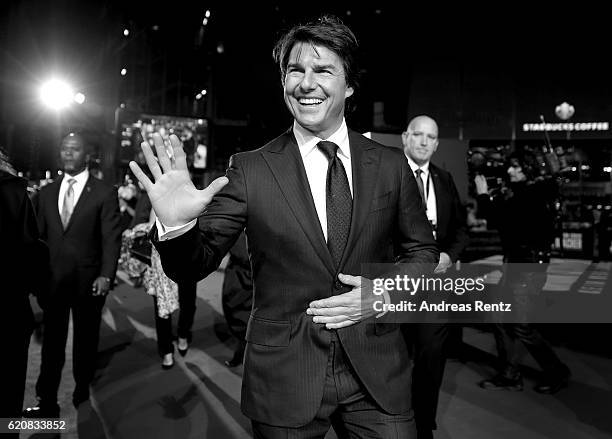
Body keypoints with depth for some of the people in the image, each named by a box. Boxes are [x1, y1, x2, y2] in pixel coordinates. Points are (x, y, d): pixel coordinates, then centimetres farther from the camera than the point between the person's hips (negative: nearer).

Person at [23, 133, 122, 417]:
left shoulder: (104, 193, -4)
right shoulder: (46, 193, 9)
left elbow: (111, 238, -8)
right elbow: (38, 236, 10)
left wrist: (106, 276, -16)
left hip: (88, 281, -3)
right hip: (52, 280, 3)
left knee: (85, 340, 13)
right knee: (51, 342, 9)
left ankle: (82, 392, 32)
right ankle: (47, 402, 21)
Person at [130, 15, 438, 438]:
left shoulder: (390, 165, -2)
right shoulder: (249, 170, -7)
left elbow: (422, 249, 8)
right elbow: (195, 265, -6)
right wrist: (176, 225, -27)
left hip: (377, 373, 2)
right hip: (285, 376, 0)